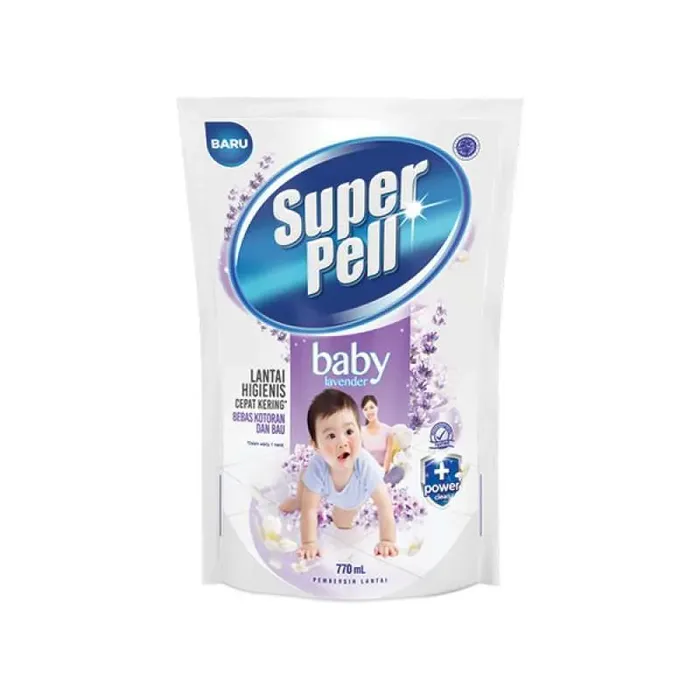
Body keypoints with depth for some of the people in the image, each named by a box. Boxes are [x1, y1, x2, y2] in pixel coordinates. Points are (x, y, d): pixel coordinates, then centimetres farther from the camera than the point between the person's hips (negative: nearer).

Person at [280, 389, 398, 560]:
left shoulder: (367, 467, -49)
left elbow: (384, 506, -39)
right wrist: (309, 543, -35)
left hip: (353, 496, 0)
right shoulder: (317, 467, -46)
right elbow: (309, 509, -34)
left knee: (342, 523, 18)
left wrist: (387, 541, -39)